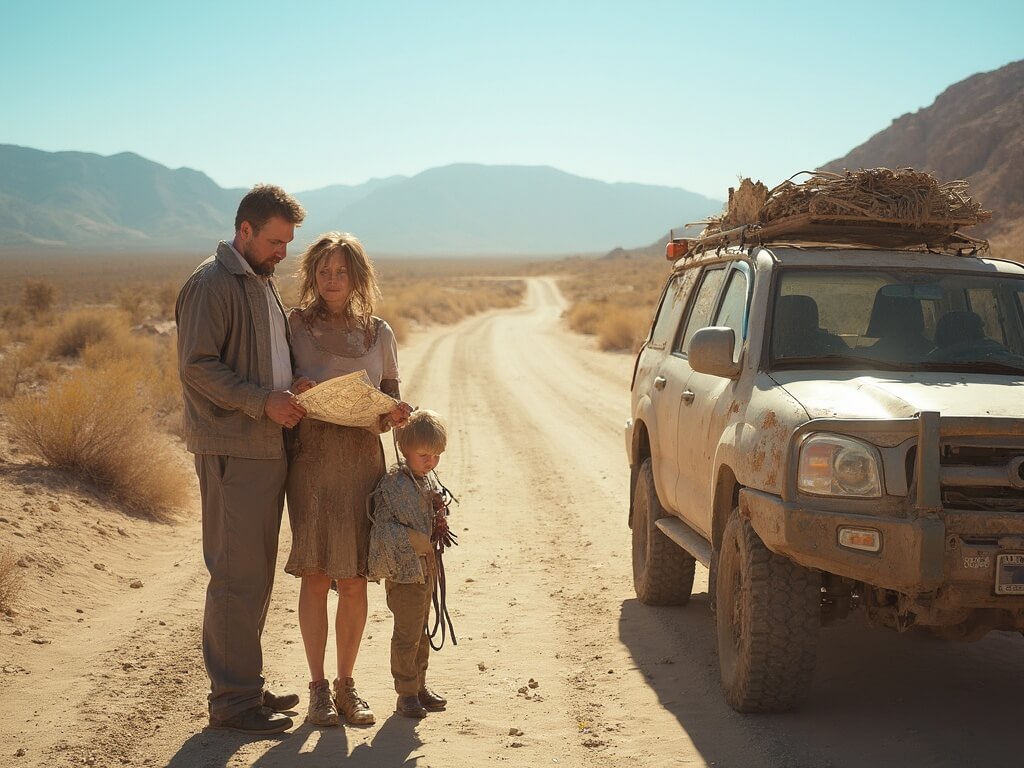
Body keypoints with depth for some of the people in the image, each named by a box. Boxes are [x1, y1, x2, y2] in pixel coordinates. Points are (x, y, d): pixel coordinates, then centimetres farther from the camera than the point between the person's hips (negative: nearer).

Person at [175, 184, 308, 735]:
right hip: (232, 450, -9)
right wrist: (264, 402, -21)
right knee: (237, 576, -5)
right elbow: (197, 366, -17)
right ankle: (232, 701, 1)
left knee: (256, 575, 13)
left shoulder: (263, 283, 19)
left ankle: (244, 684, 23)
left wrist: (294, 396, 8)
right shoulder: (211, 284, -10)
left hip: (269, 446, 9)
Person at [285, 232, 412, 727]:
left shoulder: (378, 333, 11)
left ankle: (346, 684, 16)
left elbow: (391, 398, 15)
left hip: (363, 458, 2)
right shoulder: (296, 325, 4)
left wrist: (395, 415, -6)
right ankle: (318, 687, 8)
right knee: (316, 575, -3)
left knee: (354, 580, 4)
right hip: (312, 458, -2)